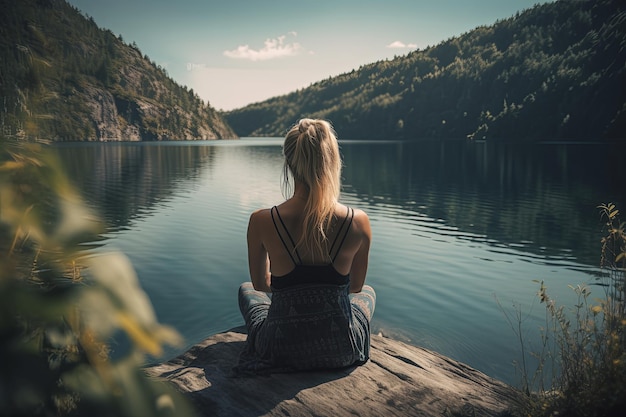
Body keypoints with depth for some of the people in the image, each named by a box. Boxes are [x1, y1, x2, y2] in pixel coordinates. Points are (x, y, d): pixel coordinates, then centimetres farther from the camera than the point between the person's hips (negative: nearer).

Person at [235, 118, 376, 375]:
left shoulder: (261, 222, -18)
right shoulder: (359, 222, -16)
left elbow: (261, 284, 1)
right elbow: (355, 286, 2)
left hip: (282, 351, 0)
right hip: (342, 351, 1)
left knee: (246, 290, 32)